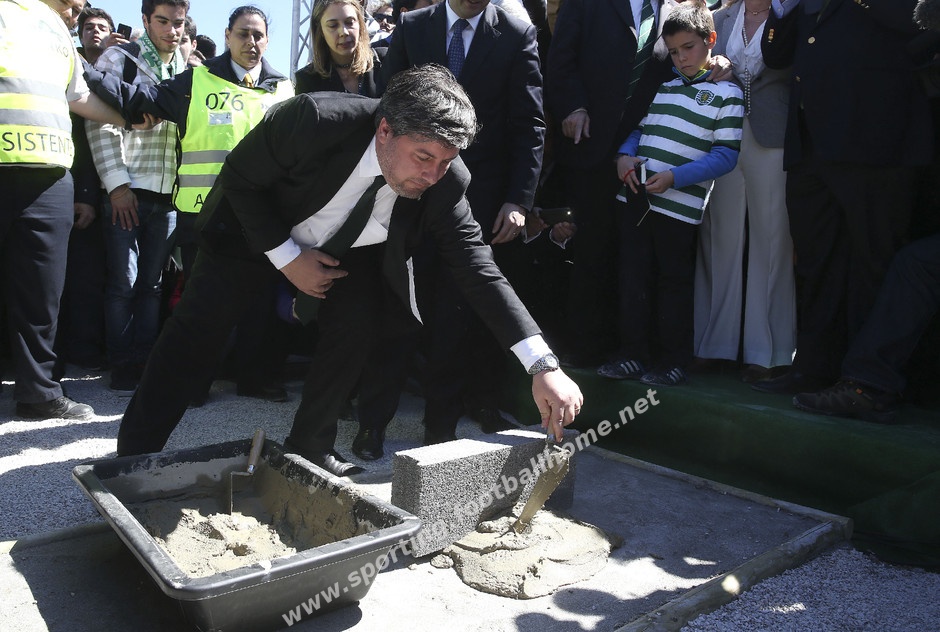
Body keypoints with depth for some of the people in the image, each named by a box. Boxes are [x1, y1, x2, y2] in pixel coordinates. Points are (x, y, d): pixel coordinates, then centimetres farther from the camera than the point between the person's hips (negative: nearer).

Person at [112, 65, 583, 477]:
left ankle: (310, 449, 7)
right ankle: (134, 456, 9)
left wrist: (543, 365, -38)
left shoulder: (445, 182, -28)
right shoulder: (313, 120, -37)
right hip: (257, 228, -2)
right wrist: (286, 257, -25)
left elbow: (478, 268, -29)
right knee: (196, 331, -7)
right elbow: (239, 178, -20)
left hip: (346, 245, 3)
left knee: (356, 330, -15)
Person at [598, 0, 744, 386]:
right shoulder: (661, 86, 17)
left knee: (673, 282, 3)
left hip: (680, 205, -5)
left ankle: (674, 362, 15)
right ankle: (634, 355, 16)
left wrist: (675, 177, -18)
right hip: (635, 196, 5)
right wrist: (625, 155, -2)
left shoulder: (726, 94, 0)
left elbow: (726, 155, -7)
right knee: (633, 277, 6)